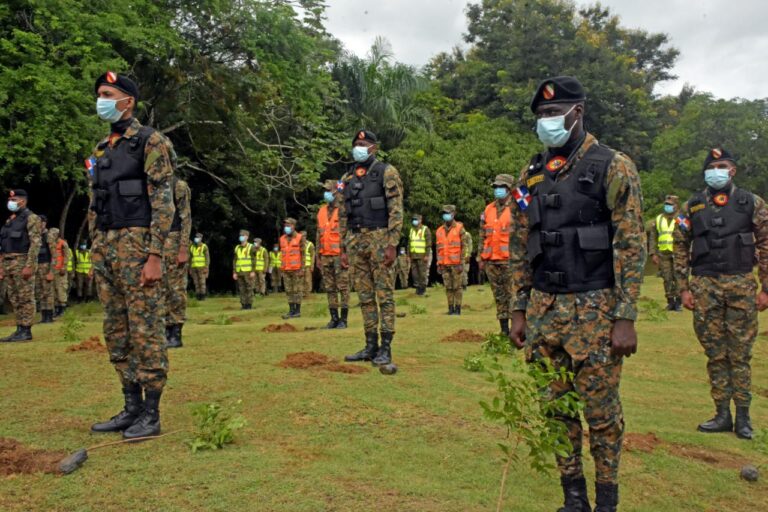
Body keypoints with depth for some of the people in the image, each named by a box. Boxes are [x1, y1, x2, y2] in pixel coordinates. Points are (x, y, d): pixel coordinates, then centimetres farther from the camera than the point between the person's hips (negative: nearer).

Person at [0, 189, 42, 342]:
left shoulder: (31, 218, -7)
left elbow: (36, 243, -16)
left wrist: (29, 266, -22)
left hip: (22, 262, -9)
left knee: (25, 298, -5)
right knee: (14, 299, 10)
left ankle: (26, 331, -2)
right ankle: (19, 329, 15)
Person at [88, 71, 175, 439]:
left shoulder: (151, 142, -5)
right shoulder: (100, 150, 19)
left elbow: (163, 202, -13)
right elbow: (95, 206, 21)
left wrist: (154, 255, -19)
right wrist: (95, 252, 16)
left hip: (135, 243, -8)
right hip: (104, 246, 9)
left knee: (146, 330, -4)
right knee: (116, 332, 11)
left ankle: (151, 415, 4)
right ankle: (131, 407, 20)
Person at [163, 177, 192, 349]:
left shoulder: (179, 185, -5)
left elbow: (186, 219, -11)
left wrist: (183, 249, -18)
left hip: (173, 242, -7)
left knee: (176, 289, -4)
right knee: (161, 290, 8)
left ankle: (176, 335, 1)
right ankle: (166, 332, 14)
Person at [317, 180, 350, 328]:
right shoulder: (321, 211, 15)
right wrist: (318, 256, 15)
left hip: (340, 255, -6)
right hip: (326, 256, 7)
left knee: (343, 287, -3)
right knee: (330, 288, 8)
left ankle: (343, 319, 2)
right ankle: (334, 318, 15)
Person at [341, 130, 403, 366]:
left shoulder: (387, 172, -2)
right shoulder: (348, 178, 15)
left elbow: (396, 211, -10)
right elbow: (343, 216, 17)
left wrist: (392, 245, -17)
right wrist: (343, 248, 12)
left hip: (380, 239, -6)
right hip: (356, 241, 6)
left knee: (384, 294, -3)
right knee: (365, 296, 9)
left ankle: (385, 349, 0)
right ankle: (370, 346, 16)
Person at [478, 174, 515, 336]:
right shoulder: (488, 210, 13)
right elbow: (482, 236, 16)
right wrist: (480, 258, 12)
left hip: (509, 261, -5)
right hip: (491, 262, 6)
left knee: (512, 295, -3)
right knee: (499, 296, 11)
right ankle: (504, 329, 19)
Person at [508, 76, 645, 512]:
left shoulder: (614, 168, -5)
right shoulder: (532, 177, 11)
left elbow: (632, 246, -9)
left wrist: (626, 318, -14)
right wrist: (519, 311, 10)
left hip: (594, 309, -5)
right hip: (544, 308, 5)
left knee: (602, 410, 5)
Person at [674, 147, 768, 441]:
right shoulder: (692, 207, 7)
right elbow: (681, 248, 7)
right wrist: (683, 288, 1)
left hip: (741, 284, -1)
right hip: (704, 285, 1)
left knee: (740, 353, 3)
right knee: (715, 353, 7)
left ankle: (743, 416, 14)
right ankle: (722, 415, 16)